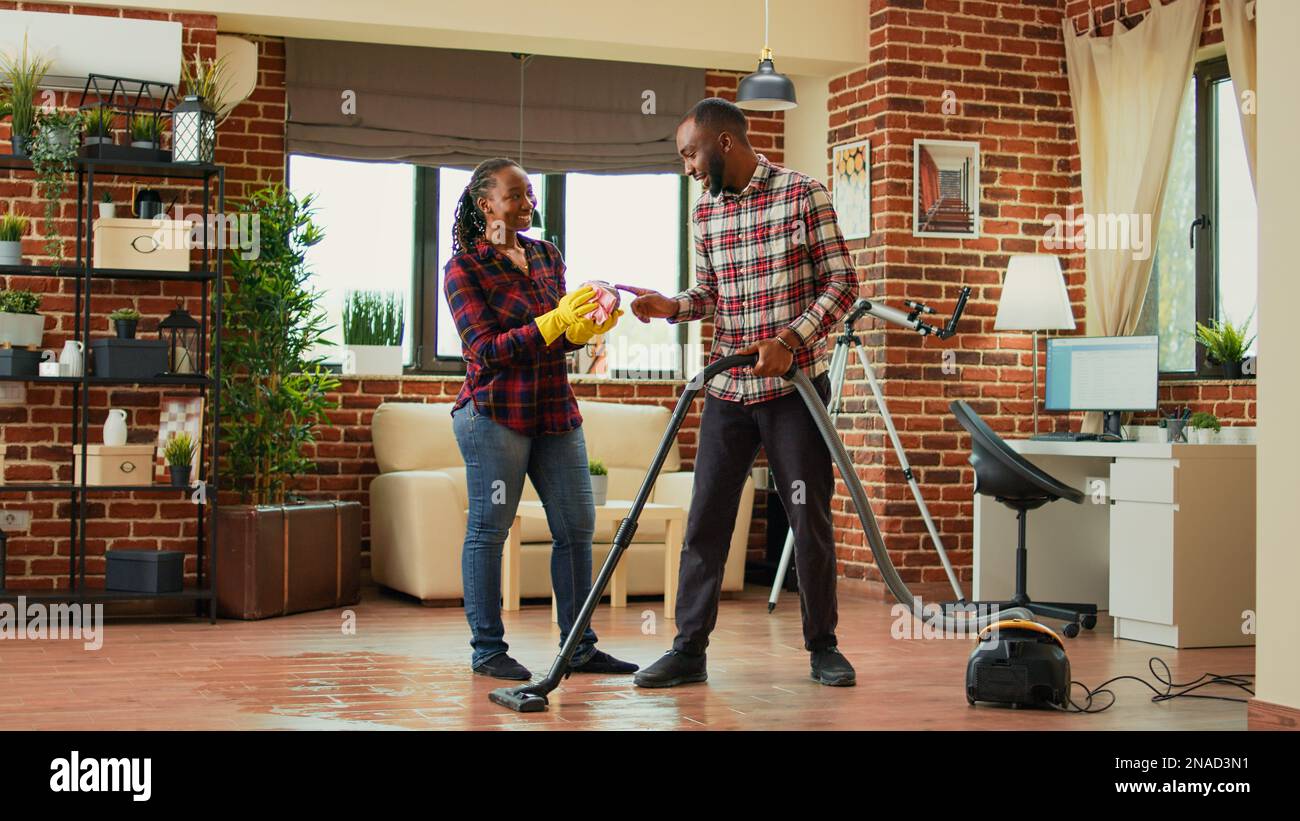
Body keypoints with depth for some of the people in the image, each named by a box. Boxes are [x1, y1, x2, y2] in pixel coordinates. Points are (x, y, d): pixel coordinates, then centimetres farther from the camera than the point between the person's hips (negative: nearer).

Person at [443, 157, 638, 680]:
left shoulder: (547, 255, 13)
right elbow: (485, 350, -14)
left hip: (555, 410, 6)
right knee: (488, 529, -1)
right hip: (496, 414, -6)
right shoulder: (465, 267, -6)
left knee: (577, 527, 6)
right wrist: (553, 323, -22)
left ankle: (579, 646, 14)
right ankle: (487, 649, 9)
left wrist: (587, 327, -6)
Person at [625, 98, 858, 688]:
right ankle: (689, 649, 9)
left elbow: (841, 282, -8)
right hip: (728, 389, 5)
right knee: (705, 517, 2)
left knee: (810, 516, 2)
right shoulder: (704, 212, 10)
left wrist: (792, 338, -19)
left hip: (794, 384, -4)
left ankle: (822, 646, 16)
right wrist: (672, 306, -4)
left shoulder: (803, 194, -6)